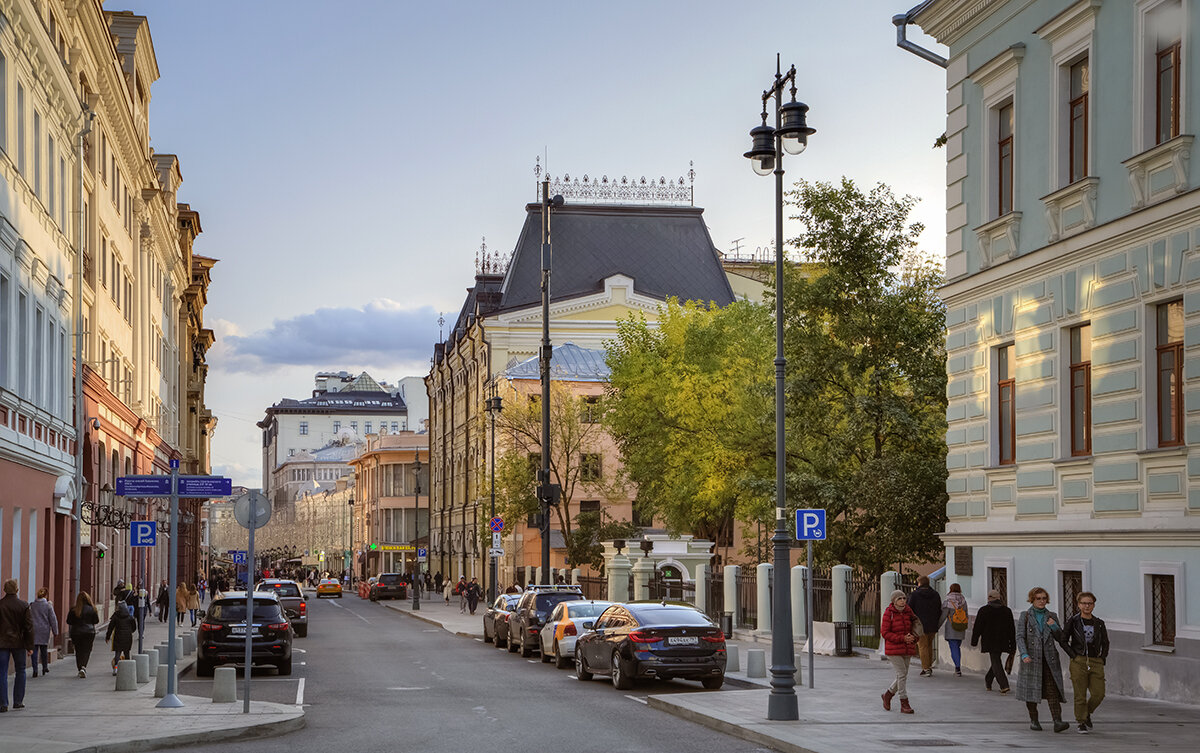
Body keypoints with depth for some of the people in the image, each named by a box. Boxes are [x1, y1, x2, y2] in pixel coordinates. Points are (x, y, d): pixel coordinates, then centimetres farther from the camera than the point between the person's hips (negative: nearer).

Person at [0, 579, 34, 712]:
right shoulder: (23, 606, -5)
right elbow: (29, 627, -4)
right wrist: (30, 646, 2)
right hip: (18, 643, 0)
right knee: (20, 671, 14)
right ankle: (18, 701, 16)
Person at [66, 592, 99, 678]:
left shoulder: (73, 610, -3)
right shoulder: (92, 609, -6)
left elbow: (69, 622, 1)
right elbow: (96, 621, 1)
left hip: (76, 633, 2)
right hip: (89, 632, -2)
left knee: (78, 651, 12)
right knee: (86, 650, -2)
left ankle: (80, 668, 14)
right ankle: (83, 667, -22)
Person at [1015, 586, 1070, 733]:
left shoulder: (1052, 616, 10)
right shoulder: (1026, 616, 2)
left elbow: (1060, 638, 12)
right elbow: (1020, 637, -5)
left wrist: (1054, 626, -8)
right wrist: (1024, 654, -20)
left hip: (1049, 659, 1)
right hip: (1031, 659, -1)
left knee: (1052, 690, -9)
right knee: (1031, 690, 5)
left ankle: (1057, 722, -18)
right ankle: (1033, 720, 20)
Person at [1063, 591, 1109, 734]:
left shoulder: (1099, 623, 10)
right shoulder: (1072, 621, 1)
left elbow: (1105, 643, 21)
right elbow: (1064, 640, 4)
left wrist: (1103, 658, 8)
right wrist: (1073, 655, -5)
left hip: (1096, 662, 3)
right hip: (1078, 662, -3)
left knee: (1099, 693, -4)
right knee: (1080, 694, -2)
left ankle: (1087, 713, 23)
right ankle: (1082, 723, 10)